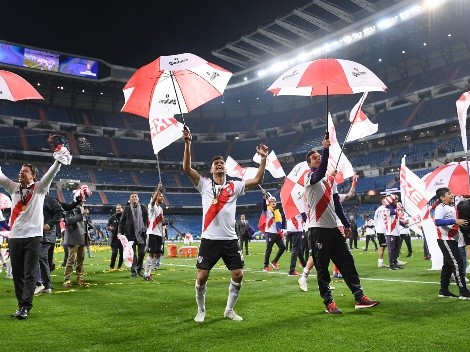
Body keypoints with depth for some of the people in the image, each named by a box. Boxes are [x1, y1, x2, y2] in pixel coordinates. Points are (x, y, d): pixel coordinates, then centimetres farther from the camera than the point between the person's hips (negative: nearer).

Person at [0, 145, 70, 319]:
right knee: (17, 274, 9)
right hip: (14, 236, 4)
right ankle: (21, 305, 18)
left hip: (33, 236, -4)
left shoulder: (39, 188, 2)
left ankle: (25, 307, 0)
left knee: (30, 273, -2)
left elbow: (50, 175, -13)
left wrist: (58, 161, -29)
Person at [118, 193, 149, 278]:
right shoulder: (127, 209, 3)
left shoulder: (143, 208, 6)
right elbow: (122, 222, 3)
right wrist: (119, 232, -7)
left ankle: (139, 270, 20)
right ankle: (134, 271, 8)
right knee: (133, 254, 1)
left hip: (141, 234, 1)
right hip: (131, 235, -1)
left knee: (141, 253, 4)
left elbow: (147, 220, 6)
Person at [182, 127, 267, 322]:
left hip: (230, 239, 2)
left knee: (238, 275, 0)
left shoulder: (234, 186, 9)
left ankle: (229, 310, 20)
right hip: (209, 239, -2)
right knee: (202, 276, -2)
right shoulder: (204, 185, 4)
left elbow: (258, 180, 1)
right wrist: (187, 144, -16)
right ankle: (201, 311, 20)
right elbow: (187, 168, -7)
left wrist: (263, 158, -7)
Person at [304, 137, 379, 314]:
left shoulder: (331, 179, 19)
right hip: (318, 228, -7)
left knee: (347, 262, 7)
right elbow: (320, 174, -29)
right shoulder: (309, 176, -3)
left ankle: (359, 297, 12)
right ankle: (328, 303, 6)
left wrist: (346, 223, 17)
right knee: (322, 268, 0)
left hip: (333, 227, 7)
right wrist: (326, 149, -35)